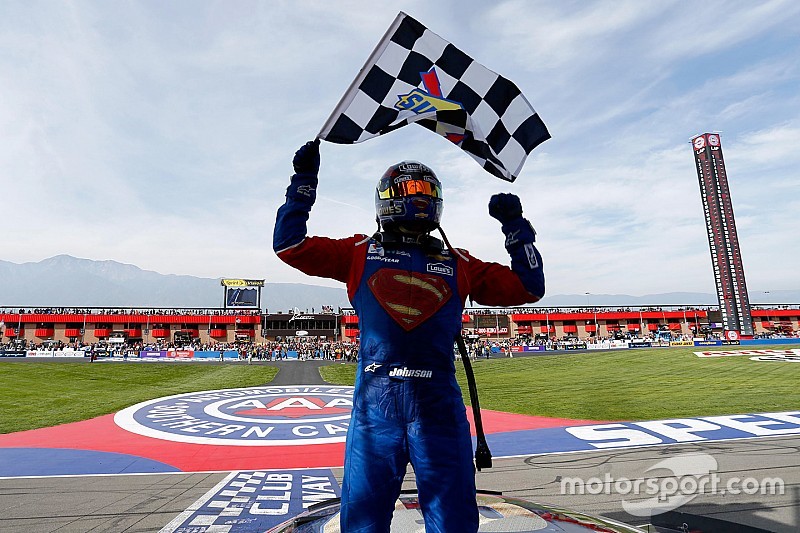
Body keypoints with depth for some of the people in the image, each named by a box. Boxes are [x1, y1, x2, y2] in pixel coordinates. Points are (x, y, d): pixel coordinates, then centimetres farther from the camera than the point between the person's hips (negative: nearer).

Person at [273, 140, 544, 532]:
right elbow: (290, 244, 9)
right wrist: (304, 181, 9)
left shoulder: (457, 264, 15)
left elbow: (527, 288, 17)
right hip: (374, 402, -1)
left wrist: (515, 227, 12)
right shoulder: (361, 252, 10)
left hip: (439, 405, 2)